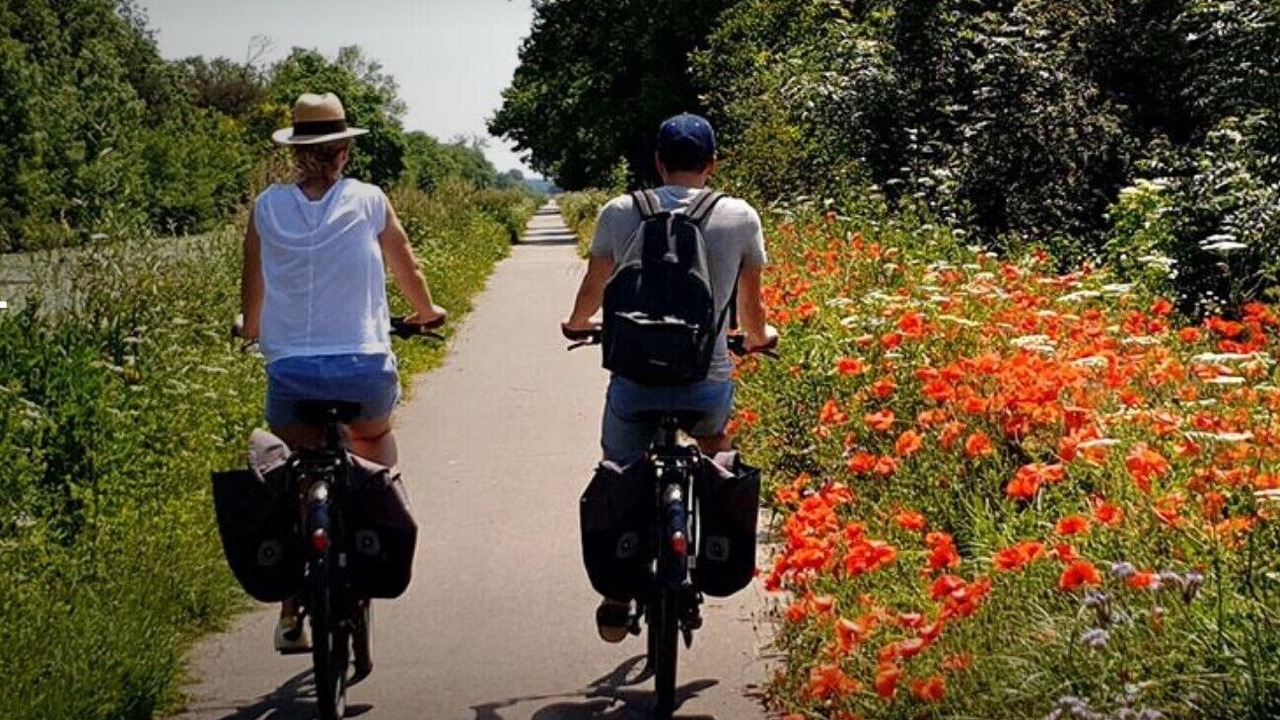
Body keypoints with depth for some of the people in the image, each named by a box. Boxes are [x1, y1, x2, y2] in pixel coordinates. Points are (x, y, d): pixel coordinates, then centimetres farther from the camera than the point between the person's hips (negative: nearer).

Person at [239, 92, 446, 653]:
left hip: (290, 370, 0)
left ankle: (292, 612, 9)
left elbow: (252, 290, 13)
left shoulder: (267, 207, 3)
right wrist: (427, 312, 34)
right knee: (375, 437, 33)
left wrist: (253, 331, 34)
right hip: (364, 366, 0)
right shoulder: (369, 202, 1)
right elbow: (408, 271, 13)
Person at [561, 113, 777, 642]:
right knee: (713, 437, 35)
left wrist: (576, 324, 39)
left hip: (635, 384, 0)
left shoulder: (619, 213, 1)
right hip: (707, 387, 0)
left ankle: (616, 600, 22)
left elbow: (592, 291, 16)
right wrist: (758, 337, 35)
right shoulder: (741, 218, -1)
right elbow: (751, 309, 11)